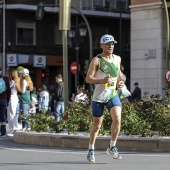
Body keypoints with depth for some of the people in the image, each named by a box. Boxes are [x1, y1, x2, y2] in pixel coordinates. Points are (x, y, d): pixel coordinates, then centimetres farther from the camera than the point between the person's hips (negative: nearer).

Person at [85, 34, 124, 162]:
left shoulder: (117, 59, 7)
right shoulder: (97, 60, -9)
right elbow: (88, 78, -14)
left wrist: (120, 82, 6)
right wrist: (102, 81, -29)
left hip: (113, 95, 3)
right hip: (98, 97, -3)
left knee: (117, 119, -17)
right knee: (97, 125, 5)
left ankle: (112, 147, 0)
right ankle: (91, 150, 23)